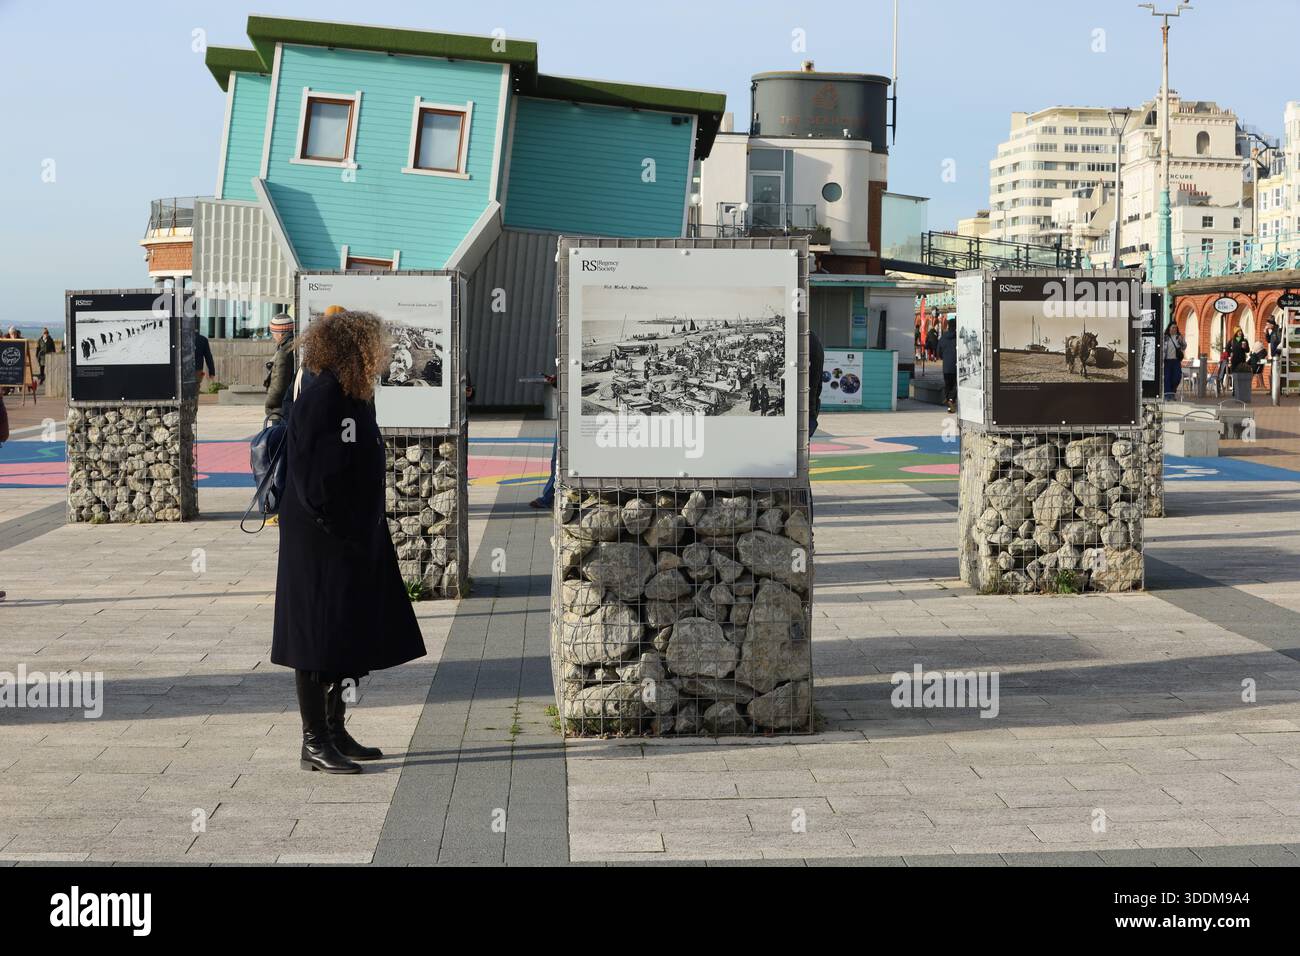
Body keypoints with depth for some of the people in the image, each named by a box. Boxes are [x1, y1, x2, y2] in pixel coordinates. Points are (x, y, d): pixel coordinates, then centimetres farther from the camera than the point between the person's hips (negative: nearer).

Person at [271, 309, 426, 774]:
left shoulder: (356, 396, 11)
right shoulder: (319, 397, -17)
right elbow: (307, 474, -21)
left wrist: (366, 531, 12)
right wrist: (336, 530, -19)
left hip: (356, 539, 9)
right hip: (321, 542, -9)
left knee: (350, 639, 15)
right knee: (321, 639, -2)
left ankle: (335, 731, 26)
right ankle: (314, 744, 5)